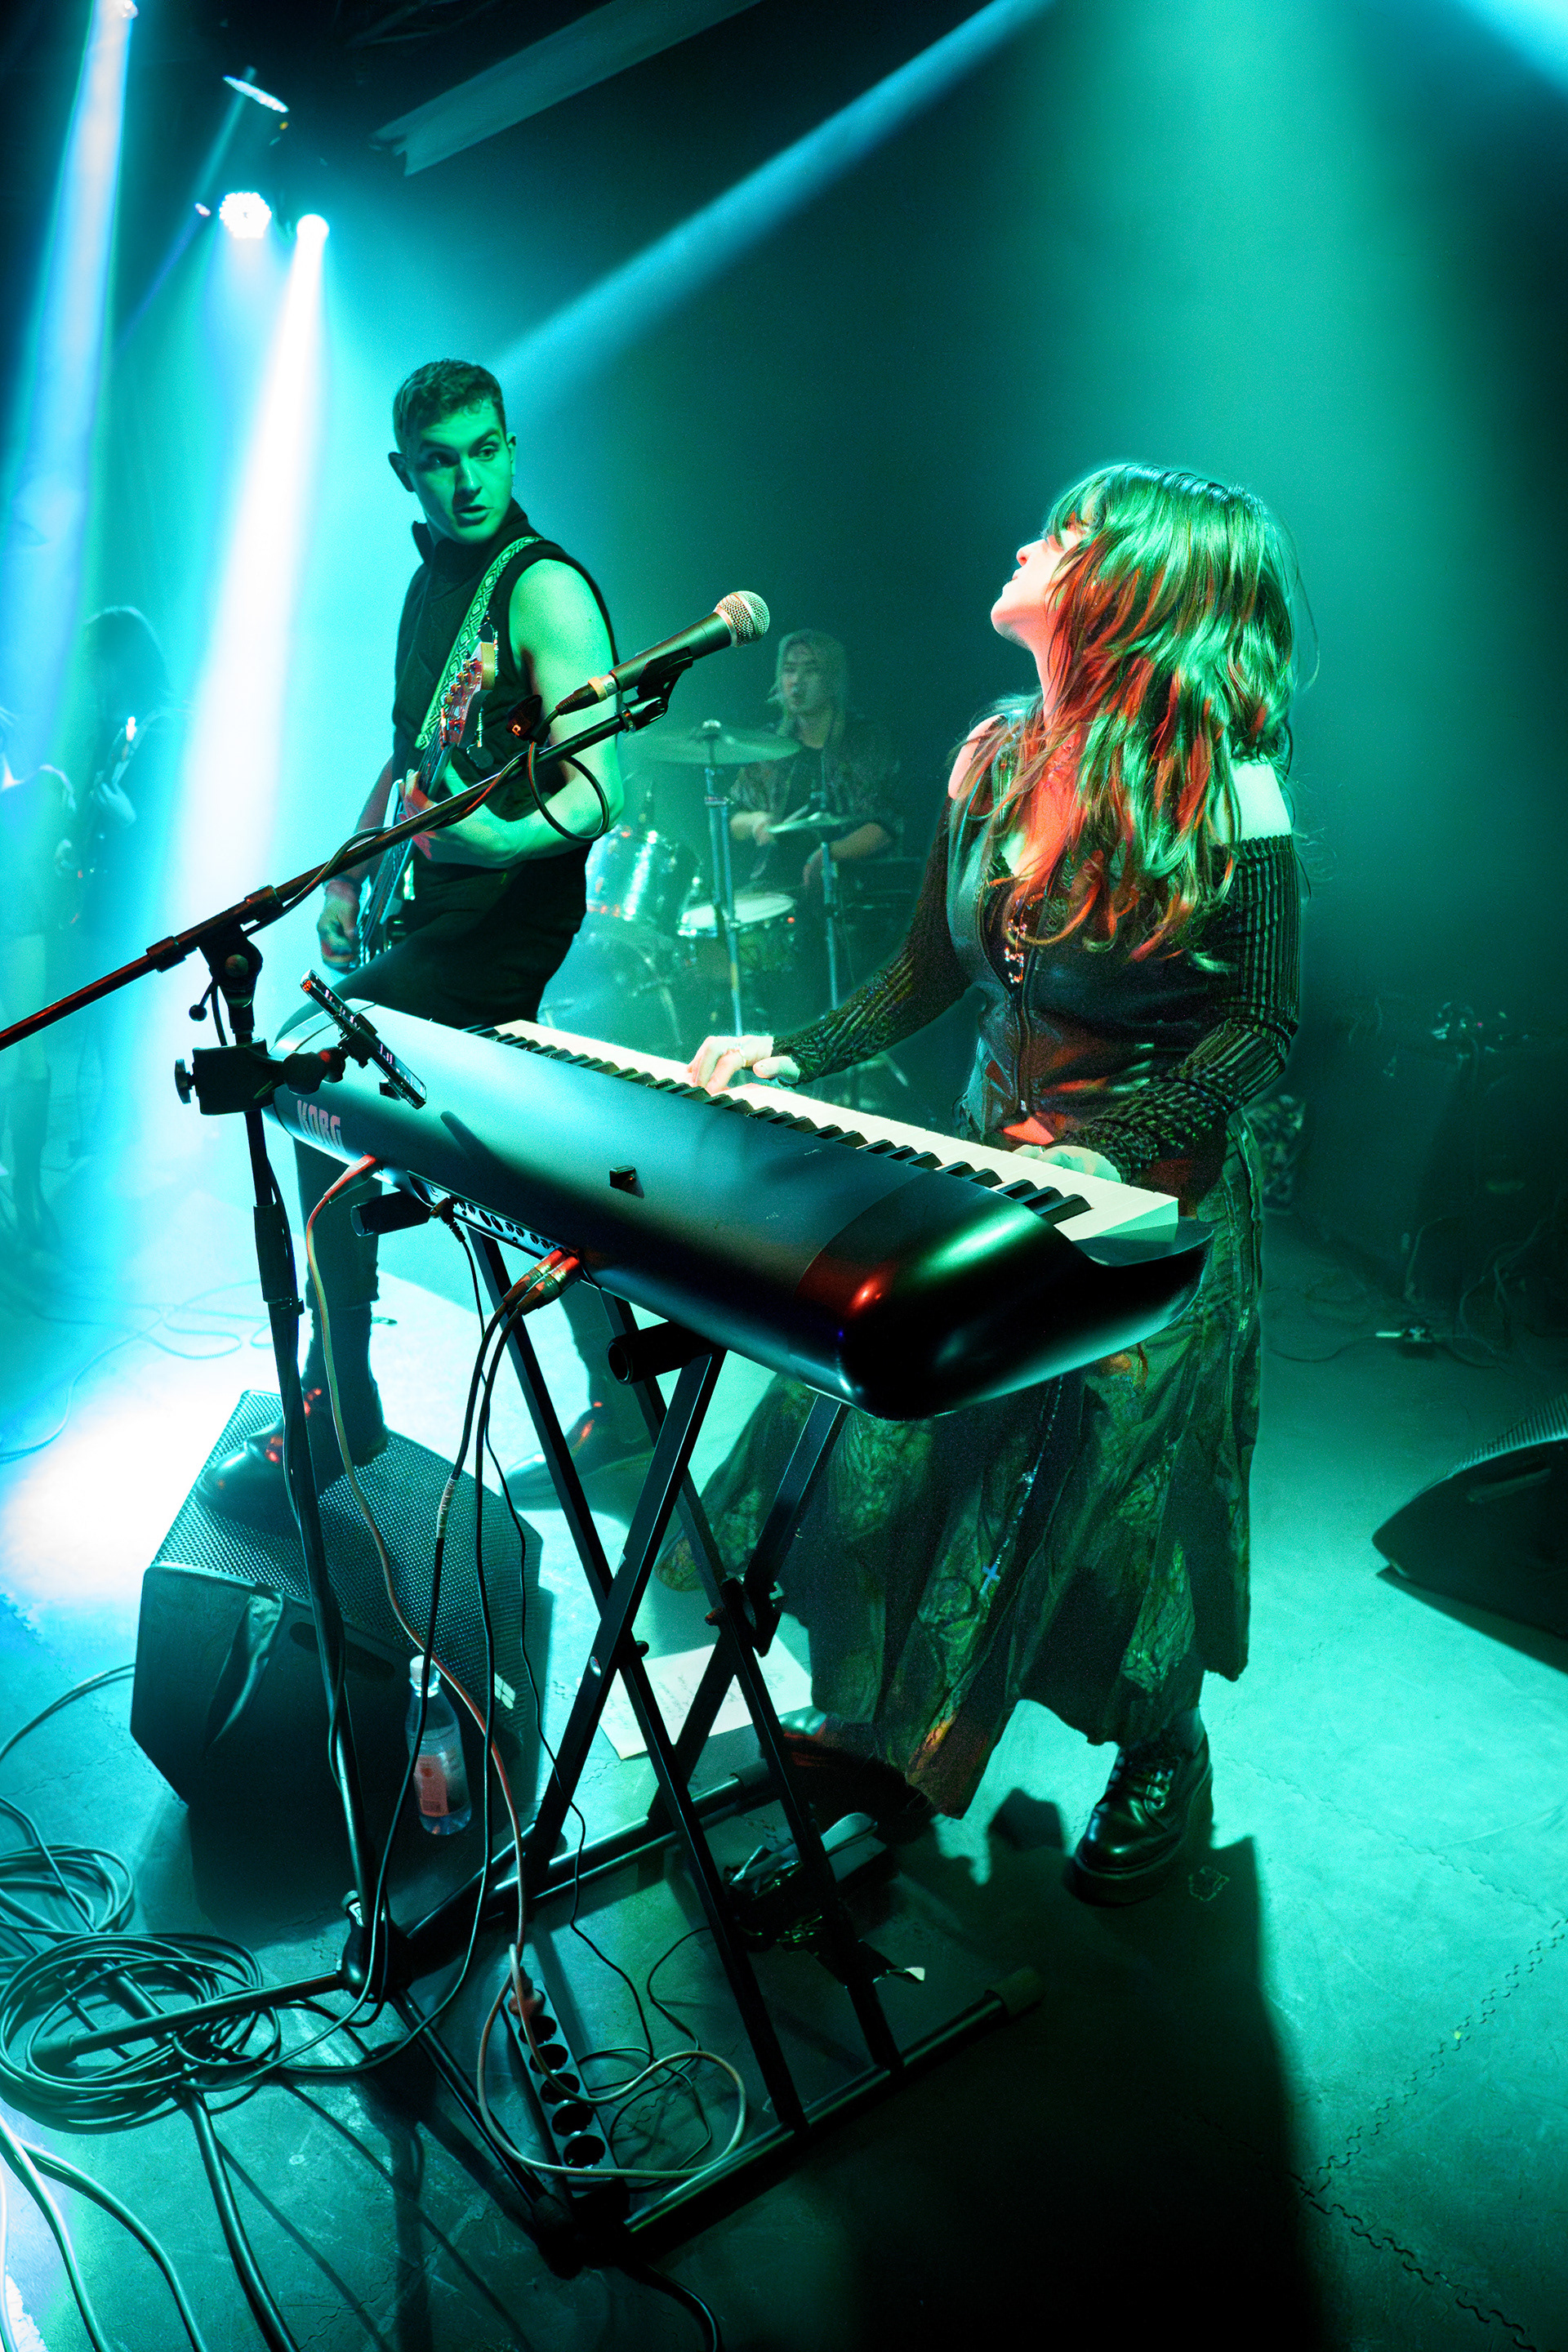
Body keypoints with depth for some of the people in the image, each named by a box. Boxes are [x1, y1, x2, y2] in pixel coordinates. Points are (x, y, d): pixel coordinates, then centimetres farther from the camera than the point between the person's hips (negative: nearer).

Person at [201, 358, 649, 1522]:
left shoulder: (543, 586, -12)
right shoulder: (432, 582, 16)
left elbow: (598, 786, -22)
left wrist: (515, 835, -40)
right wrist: (353, 871, 15)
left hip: (506, 908, -9)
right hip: (433, 903, 9)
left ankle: (337, 1419, 0)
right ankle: (618, 1396, 21)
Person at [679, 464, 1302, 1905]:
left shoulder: (1224, 792, -17)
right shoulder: (995, 759, 3)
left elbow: (1263, 1026, -16)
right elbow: (929, 973, 9)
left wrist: (1116, 1151, -28)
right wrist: (798, 1059, -4)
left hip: (1150, 1193, -6)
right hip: (989, 1161, 6)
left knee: (1113, 1486, -1)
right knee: (888, 1440, 2)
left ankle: (1161, 1760, 28)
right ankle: (896, 1729, 26)